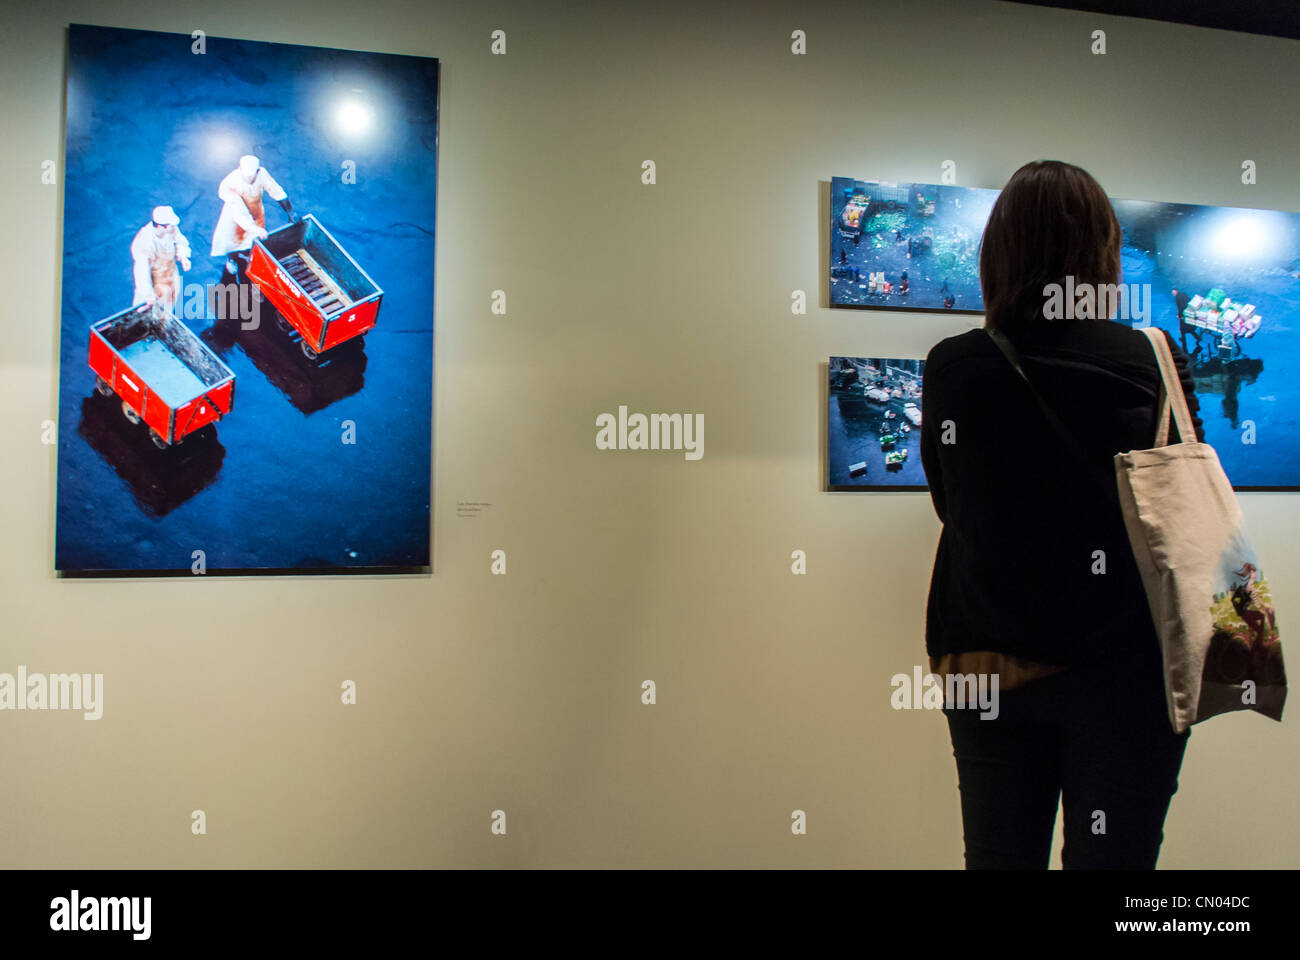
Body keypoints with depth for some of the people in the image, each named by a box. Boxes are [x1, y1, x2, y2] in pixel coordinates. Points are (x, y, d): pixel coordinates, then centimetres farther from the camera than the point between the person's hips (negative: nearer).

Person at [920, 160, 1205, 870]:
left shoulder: (949, 369, -7)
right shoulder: (1151, 361, -10)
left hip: (983, 662, 2)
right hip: (1124, 669, -1)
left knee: (999, 855, 16)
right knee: (1111, 857, 12)